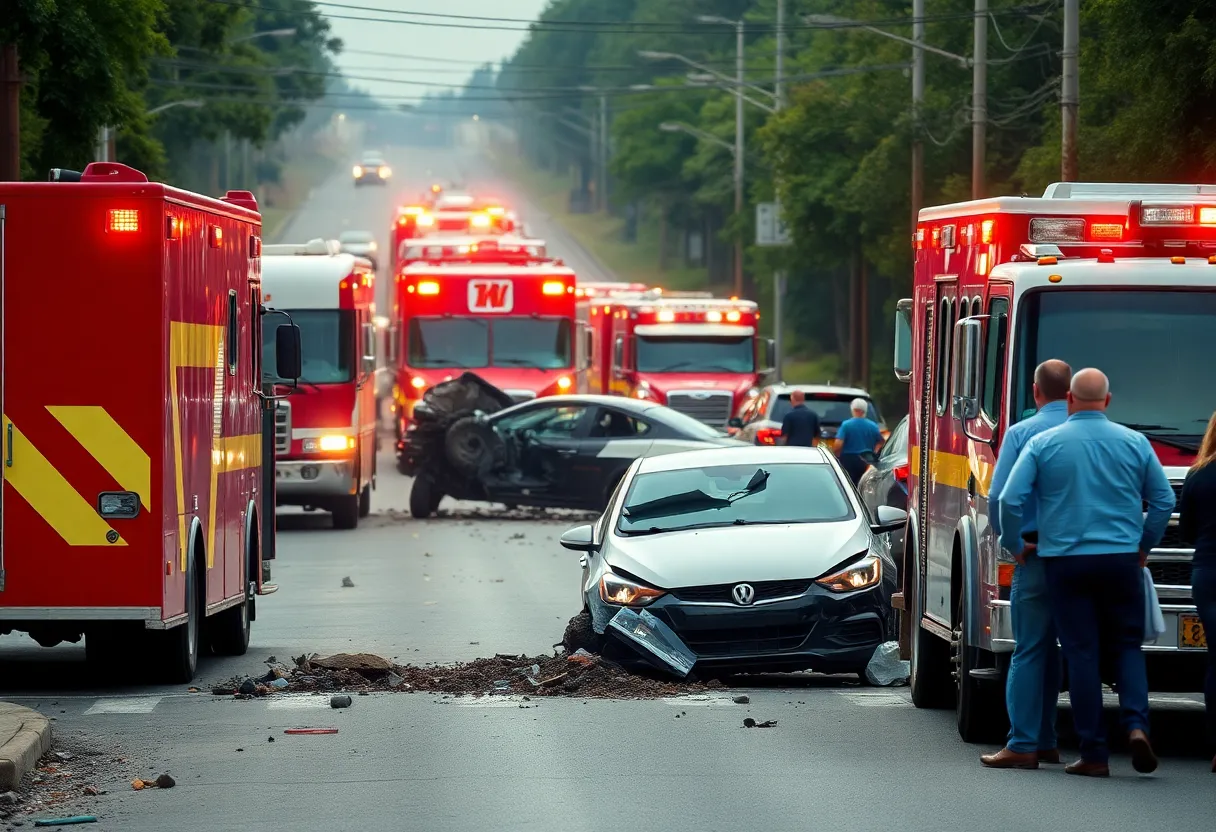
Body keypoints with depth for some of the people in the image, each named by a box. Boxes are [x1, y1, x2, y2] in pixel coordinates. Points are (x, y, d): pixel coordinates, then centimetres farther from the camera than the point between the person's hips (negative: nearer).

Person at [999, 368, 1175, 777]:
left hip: (1066, 561, -1)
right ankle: (1136, 724, -11)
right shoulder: (1135, 443, 3)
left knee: (1081, 654, 2)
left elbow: (1010, 500, -7)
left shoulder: (1043, 444, -2)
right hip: (1121, 560, 1)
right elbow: (1163, 499, 6)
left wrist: (1013, 544, 8)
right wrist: (1145, 545, 19)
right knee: (1127, 646, 13)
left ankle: (1094, 754, 1)